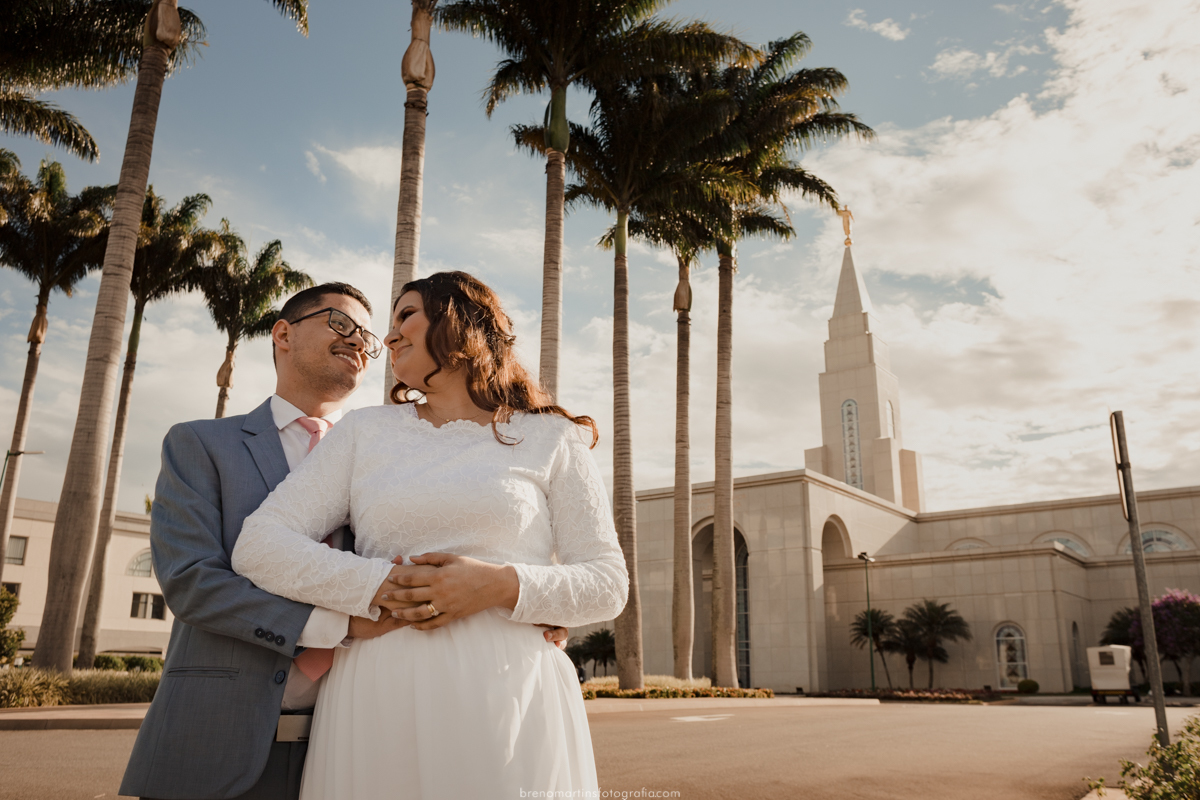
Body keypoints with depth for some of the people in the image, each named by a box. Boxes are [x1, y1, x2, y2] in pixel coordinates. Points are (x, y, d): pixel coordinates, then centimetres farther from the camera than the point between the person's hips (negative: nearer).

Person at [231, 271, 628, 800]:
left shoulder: (550, 438, 6)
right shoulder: (365, 431, 12)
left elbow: (607, 583, 3)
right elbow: (258, 545, 3)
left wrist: (503, 585, -14)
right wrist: (384, 585, -10)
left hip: (506, 695, -1)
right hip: (377, 697, 2)